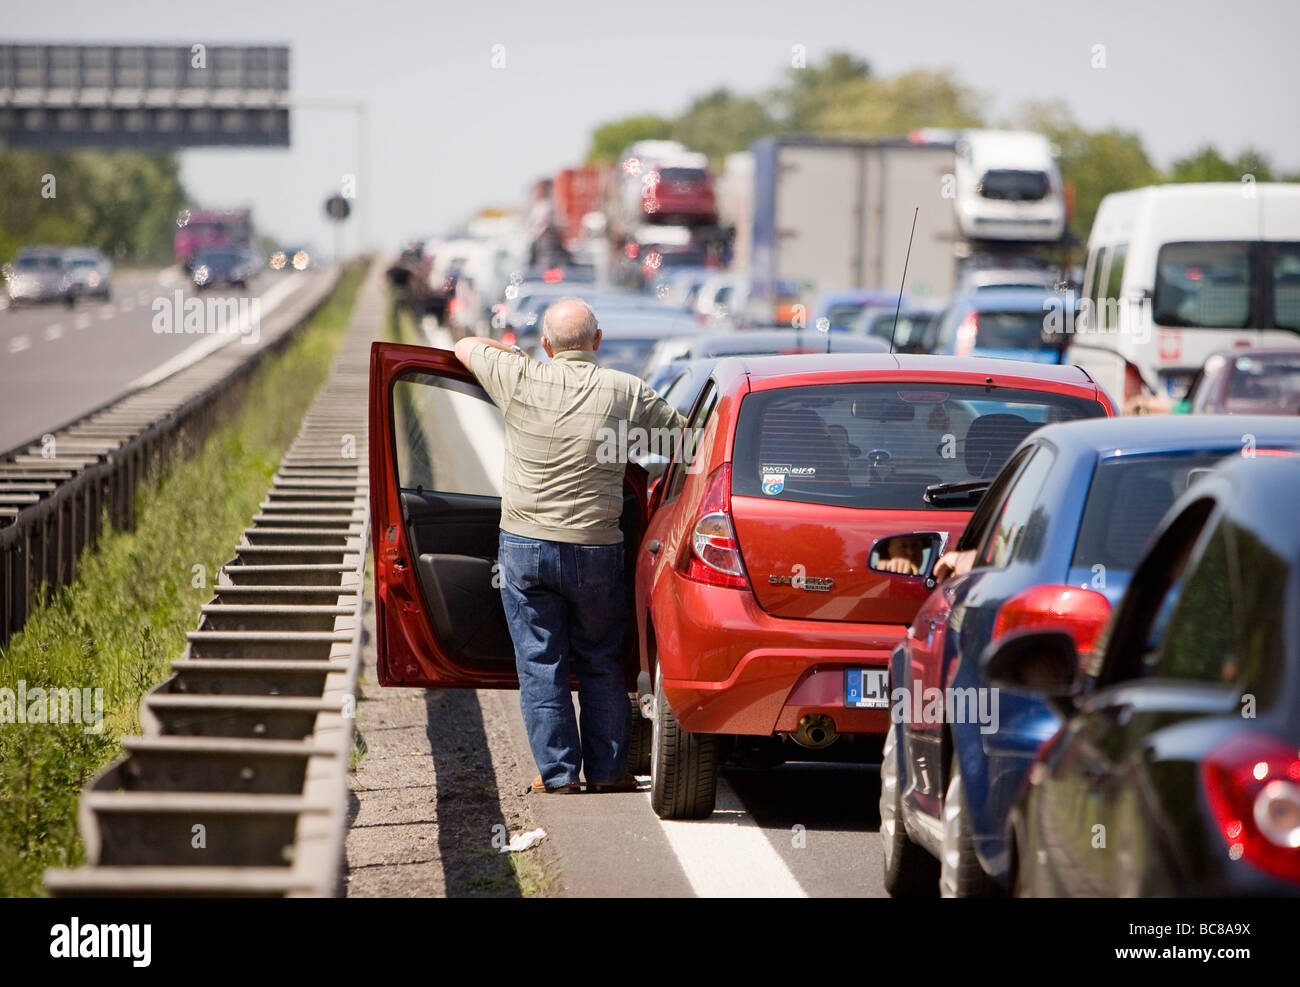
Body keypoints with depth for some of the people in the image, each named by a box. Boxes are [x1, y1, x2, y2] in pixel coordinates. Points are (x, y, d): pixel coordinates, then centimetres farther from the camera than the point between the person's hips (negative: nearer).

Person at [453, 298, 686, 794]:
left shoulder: (522, 381, -7)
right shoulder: (627, 392, -6)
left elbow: (466, 346, 11)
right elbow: (685, 433, 7)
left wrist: (515, 353, 26)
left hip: (524, 544, 0)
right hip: (596, 549, 0)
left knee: (540, 664, 8)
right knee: (601, 664, 14)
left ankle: (558, 772, 10)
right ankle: (606, 770, 17)